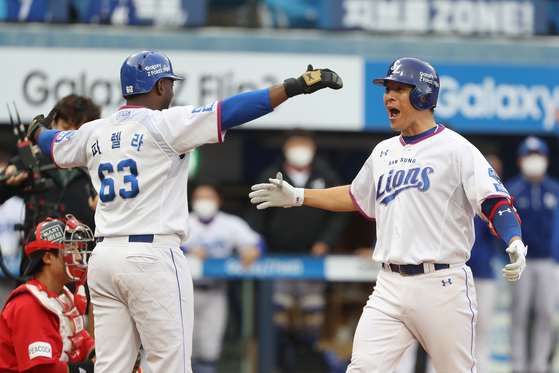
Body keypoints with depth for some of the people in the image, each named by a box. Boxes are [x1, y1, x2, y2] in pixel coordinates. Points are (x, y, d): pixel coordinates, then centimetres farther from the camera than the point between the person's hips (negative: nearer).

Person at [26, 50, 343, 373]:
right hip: (153, 256, -7)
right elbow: (226, 112, -17)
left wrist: (38, 130, 57)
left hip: (104, 256, 7)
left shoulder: (95, 132, 13)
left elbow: (54, 146, 32)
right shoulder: (164, 124, -7)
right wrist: (296, 86, -21)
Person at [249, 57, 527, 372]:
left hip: (442, 286, -5)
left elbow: (497, 203, -13)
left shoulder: (456, 149, -5)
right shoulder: (384, 152, 17)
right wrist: (296, 197, 30)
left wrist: (516, 244, -31)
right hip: (390, 287, 5)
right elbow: (356, 197, 33)